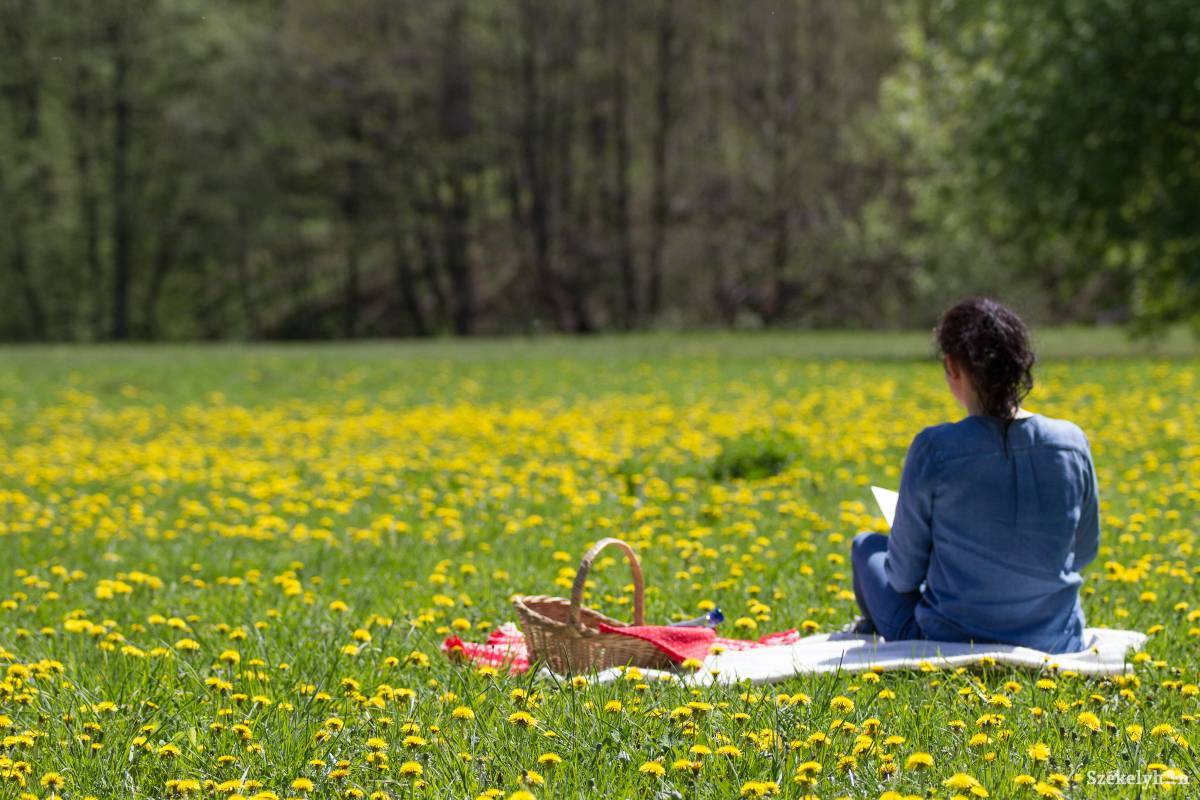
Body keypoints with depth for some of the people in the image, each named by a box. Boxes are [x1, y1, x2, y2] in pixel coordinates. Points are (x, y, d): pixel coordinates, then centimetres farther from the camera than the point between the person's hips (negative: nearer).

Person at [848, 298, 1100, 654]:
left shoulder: (934, 449, -19)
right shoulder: (1071, 442, -9)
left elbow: (904, 576, -8)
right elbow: (1084, 552, 7)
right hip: (1056, 645, 4)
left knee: (868, 546, 26)